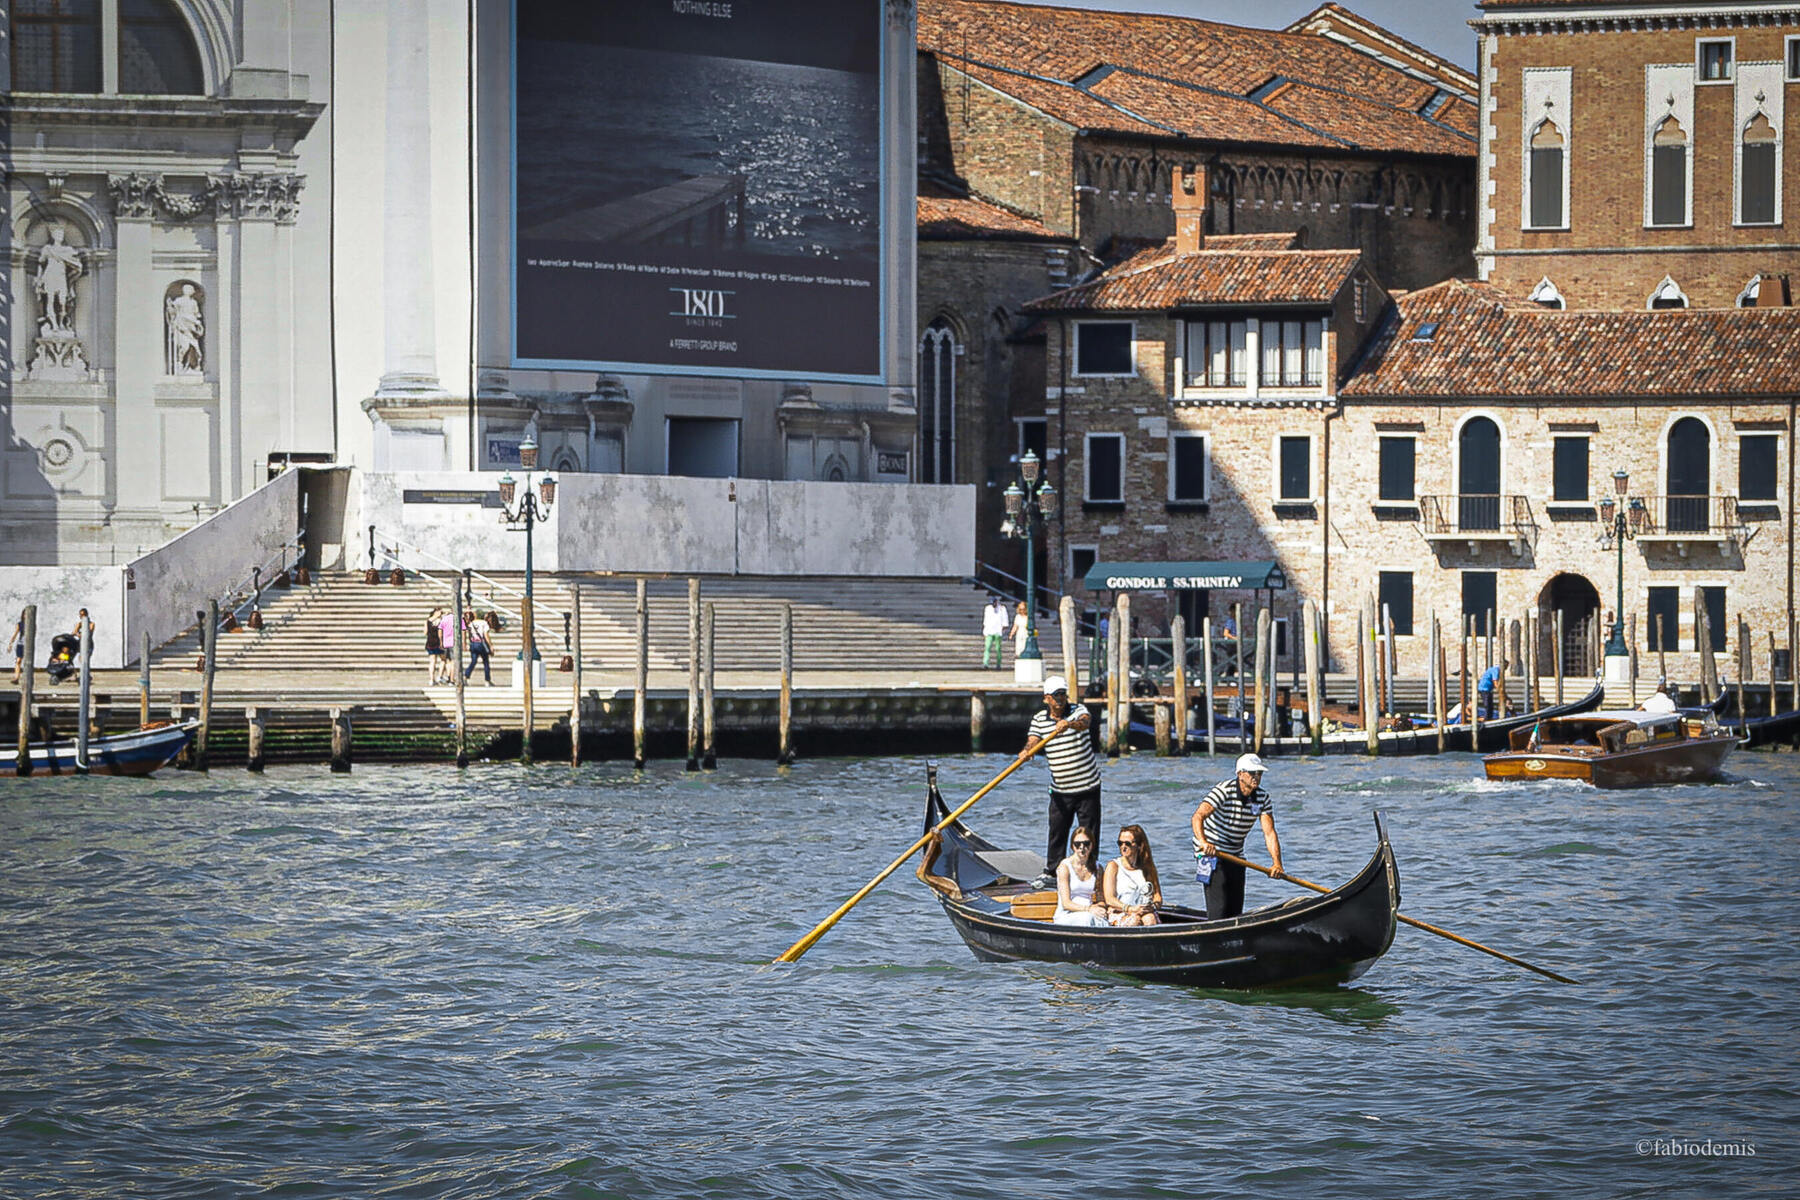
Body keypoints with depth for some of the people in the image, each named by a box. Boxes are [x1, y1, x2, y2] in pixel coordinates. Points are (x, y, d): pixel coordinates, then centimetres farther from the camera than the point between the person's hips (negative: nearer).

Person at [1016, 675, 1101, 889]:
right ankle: (1051, 872, 17)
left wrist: (1070, 724, -52)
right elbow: (1033, 741, -9)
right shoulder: (1039, 719, 3)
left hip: (1088, 785, -2)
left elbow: (1084, 722, -29)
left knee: (1090, 831, 2)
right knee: (1056, 831, 6)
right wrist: (1026, 752, -33)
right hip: (1060, 789, 2)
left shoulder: (1078, 711, -6)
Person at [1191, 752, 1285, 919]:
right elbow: (1198, 816, -33)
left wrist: (1276, 863, -24)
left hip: (1235, 854, 7)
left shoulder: (1262, 797, -2)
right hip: (1211, 851, -7)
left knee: (1236, 906, 11)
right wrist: (1203, 842, -52)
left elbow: (1269, 832, -10)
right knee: (1219, 906, -14)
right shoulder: (1225, 791, -21)